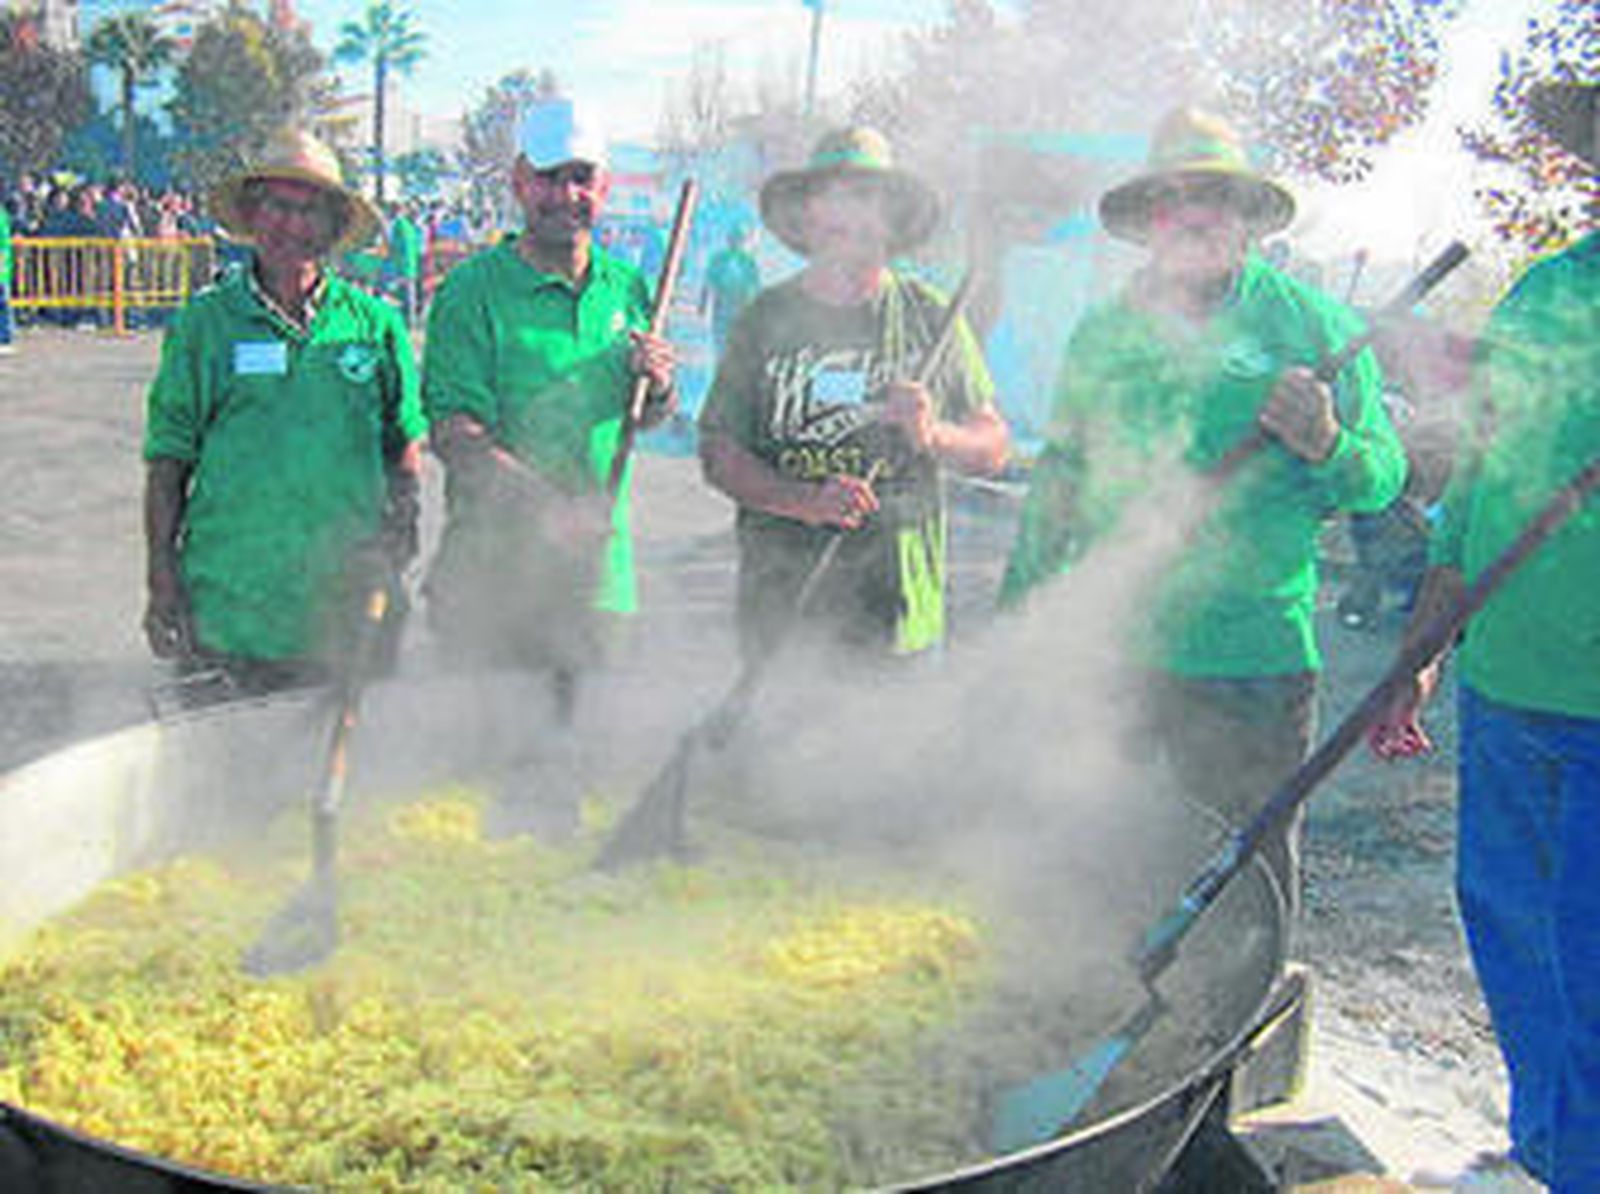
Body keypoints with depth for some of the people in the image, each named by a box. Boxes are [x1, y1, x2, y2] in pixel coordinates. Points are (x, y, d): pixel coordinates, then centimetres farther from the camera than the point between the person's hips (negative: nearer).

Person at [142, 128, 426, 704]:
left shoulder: (375, 323, 6)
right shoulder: (204, 322, 2)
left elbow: (405, 447, 15)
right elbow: (167, 464, 4)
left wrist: (398, 537, 3)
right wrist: (163, 587, -1)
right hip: (226, 609, -1)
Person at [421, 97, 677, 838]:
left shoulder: (627, 287, 9)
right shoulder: (472, 291, -7)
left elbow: (649, 420, 19)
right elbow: (454, 435, -15)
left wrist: (657, 387, -5)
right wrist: (544, 505, -28)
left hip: (595, 563, 4)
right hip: (496, 562, -4)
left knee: (566, 732, 15)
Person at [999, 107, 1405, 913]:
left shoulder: (1316, 328, -1)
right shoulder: (1103, 335, 9)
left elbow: (1383, 480, 0)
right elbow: (1061, 477, 18)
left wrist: (1325, 445, -21)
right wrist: (1019, 608, 17)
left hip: (1250, 664, -3)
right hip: (1103, 652, 3)